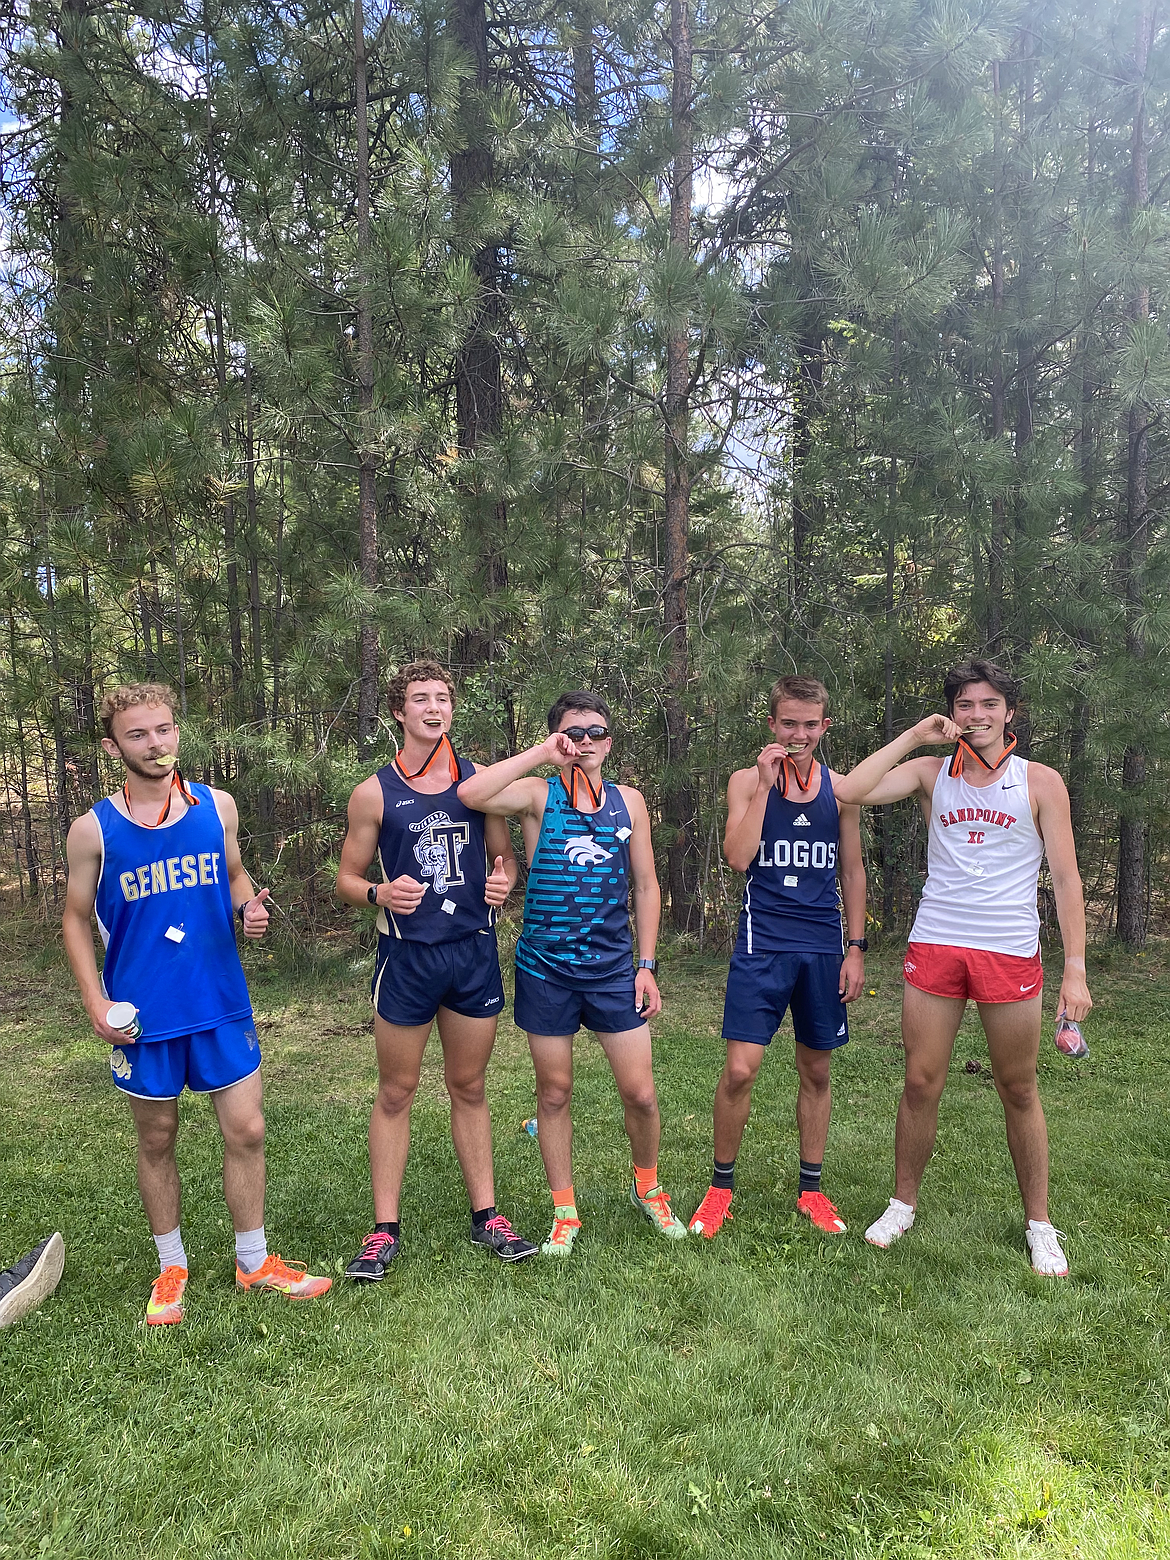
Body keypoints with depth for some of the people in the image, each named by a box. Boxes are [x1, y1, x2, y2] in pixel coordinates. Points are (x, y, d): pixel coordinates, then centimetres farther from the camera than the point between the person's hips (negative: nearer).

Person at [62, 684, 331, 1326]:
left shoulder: (217, 805, 0)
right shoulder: (94, 828, -6)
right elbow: (77, 918, 2)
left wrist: (249, 909, -8)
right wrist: (96, 1004, -6)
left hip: (221, 1002, 2)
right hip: (143, 1014, -1)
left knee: (246, 1130, 6)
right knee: (157, 1139, 13)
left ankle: (254, 1261, 25)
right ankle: (171, 1266, 33)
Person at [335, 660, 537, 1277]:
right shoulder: (375, 792, -2)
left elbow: (505, 856, 13)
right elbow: (347, 879, 3)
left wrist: (503, 880, -10)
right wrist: (380, 893, -18)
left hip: (474, 952, 2)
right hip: (407, 955, -2)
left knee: (468, 1087, 14)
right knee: (396, 1093, 8)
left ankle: (486, 1215, 25)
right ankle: (385, 1230, 19)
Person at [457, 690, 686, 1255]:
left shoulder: (629, 801, 5)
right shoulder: (538, 796, -5)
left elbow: (645, 886, 9)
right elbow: (469, 793, -25)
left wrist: (646, 965, 4)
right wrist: (541, 754, -20)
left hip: (613, 969, 2)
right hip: (545, 968, -2)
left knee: (640, 1093, 5)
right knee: (554, 1093, 10)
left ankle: (646, 1188, 33)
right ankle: (565, 1213, 28)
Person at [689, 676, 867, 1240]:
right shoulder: (748, 781, 0)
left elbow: (852, 871, 12)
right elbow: (738, 857, -14)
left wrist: (856, 948, 7)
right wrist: (766, 783, -15)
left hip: (823, 945, 3)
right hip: (762, 942, -3)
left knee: (816, 1071, 12)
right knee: (739, 1069, -8)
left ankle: (811, 1188, 28)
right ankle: (721, 1186, 13)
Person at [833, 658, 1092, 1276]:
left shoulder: (1040, 781, 3)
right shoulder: (932, 773, 7)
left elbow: (1066, 878, 2)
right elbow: (850, 790, -7)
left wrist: (1075, 969, -4)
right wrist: (913, 735, -4)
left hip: (1011, 952, -1)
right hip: (934, 946, 1)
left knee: (1019, 1090, 8)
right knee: (920, 1082, 5)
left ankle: (1039, 1224, 25)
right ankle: (902, 1204, 23)